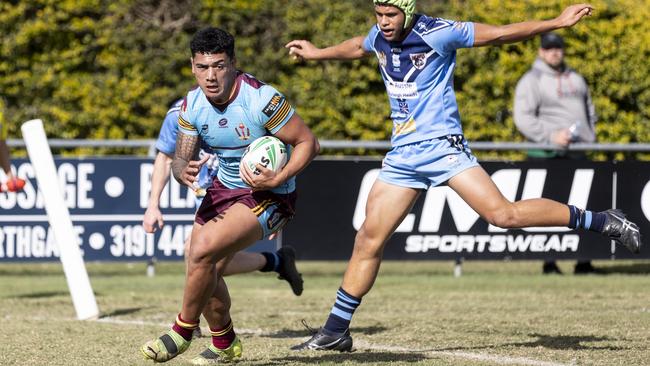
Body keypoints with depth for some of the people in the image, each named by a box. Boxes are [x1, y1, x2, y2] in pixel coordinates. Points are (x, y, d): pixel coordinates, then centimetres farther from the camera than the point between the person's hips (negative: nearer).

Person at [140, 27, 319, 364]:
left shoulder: (262, 100, -26)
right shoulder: (192, 105, -7)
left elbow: (308, 143, -18)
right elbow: (181, 157, 0)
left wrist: (276, 180, -29)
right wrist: (184, 172, -24)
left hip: (268, 196, -7)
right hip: (223, 188, 7)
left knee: (201, 253, -24)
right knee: (205, 271, 4)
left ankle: (182, 332, -3)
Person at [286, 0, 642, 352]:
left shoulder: (437, 33, -12)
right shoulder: (378, 38, 6)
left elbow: (500, 33, -8)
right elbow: (357, 47, 32)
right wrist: (317, 53, 48)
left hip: (442, 146, -6)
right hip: (402, 156, 6)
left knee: (503, 214, -20)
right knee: (368, 240, 2)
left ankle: (603, 221, -9)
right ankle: (336, 331, 10)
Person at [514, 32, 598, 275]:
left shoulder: (575, 79, 20)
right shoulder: (531, 81, -2)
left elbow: (589, 111, 29)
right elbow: (523, 119, -11)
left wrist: (590, 137, 12)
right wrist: (551, 136, -20)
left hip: (578, 153, 6)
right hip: (548, 154, -6)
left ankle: (583, 261, 5)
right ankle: (549, 263, -3)